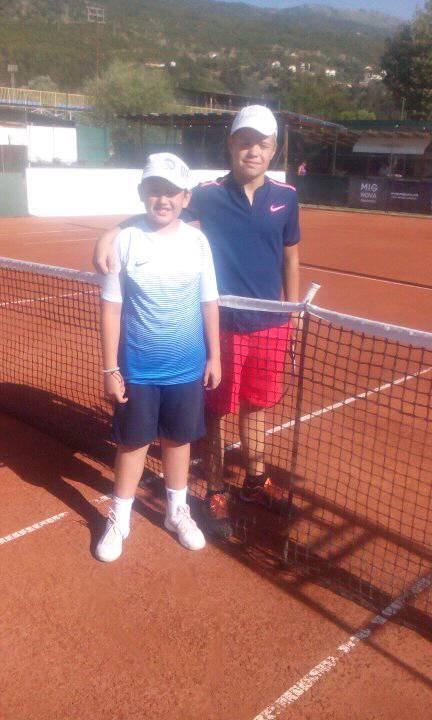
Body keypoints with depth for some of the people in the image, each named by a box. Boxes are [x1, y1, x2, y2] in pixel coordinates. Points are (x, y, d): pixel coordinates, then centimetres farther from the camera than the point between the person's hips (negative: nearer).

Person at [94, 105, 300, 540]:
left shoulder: (285, 197, 2)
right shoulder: (208, 195, -8)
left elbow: (290, 256, 11)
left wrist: (293, 310, 13)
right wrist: (110, 234, -29)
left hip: (269, 326, 3)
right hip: (222, 326, -3)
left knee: (255, 406, 18)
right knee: (216, 411, 9)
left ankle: (255, 480, 39)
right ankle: (215, 493, 27)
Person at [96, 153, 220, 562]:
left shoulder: (197, 241, -3)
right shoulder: (125, 241, -9)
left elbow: (209, 303, 4)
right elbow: (111, 309, -6)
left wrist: (214, 356, 6)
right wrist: (110, 368, -7)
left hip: (187, 368, 2)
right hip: (137, 369, -2)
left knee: (178, 439, 16)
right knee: (132, 443, 11)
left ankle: (177, 511, 36)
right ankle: (119, 519, 30)